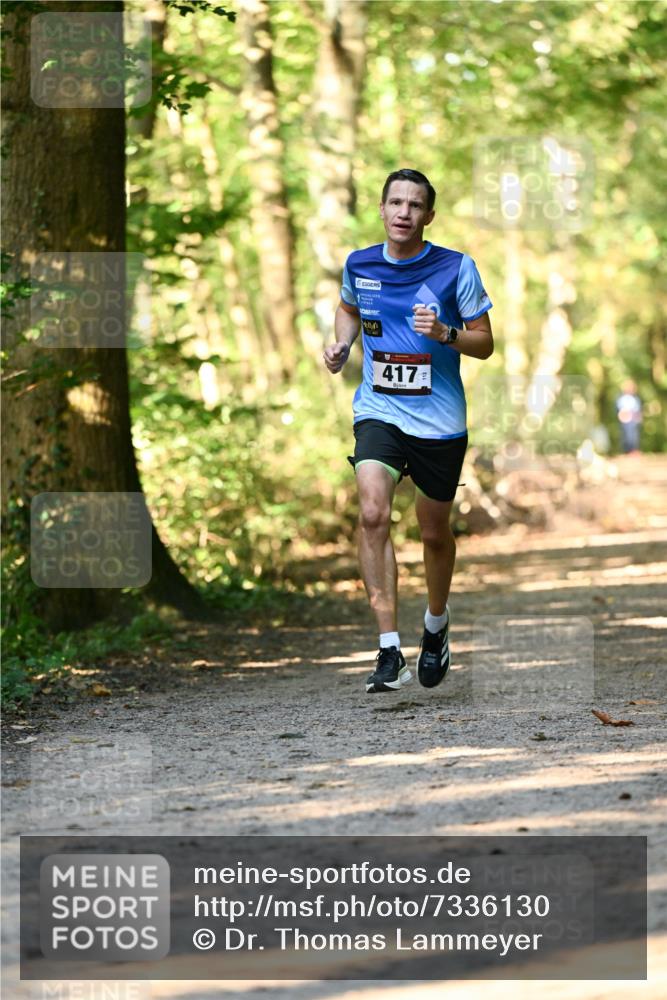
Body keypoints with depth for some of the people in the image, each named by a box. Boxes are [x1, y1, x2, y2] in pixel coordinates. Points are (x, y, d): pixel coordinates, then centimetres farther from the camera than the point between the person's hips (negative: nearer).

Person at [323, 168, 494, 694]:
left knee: (435, 533, 12)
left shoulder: (456, 268, -7)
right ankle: (390, 653, -23)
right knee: (373, 514, -22)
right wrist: (341, 344, 4)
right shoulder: (359, 265, 1)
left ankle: (436, 625, 43)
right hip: (379, 411, 1)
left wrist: (444, 333, -21)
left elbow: (485, 342, -2)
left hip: (440, 420, -1)